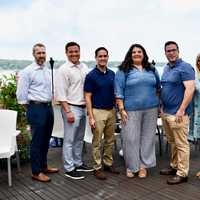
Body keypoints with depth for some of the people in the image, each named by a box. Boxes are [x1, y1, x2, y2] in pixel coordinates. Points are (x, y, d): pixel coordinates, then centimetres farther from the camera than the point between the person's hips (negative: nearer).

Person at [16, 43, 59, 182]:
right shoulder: (27, 71, -9)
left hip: (49, 107, 7)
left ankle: (43, 166, 31)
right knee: (37, 141, 0)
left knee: (46, 140, 15)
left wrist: (50, 104, 15)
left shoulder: (48, 70, 11)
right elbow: (21, 94, -9)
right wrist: (32, 108, -3)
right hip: (36, 108, -7)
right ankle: (36, 172, 12)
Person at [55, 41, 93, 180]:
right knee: (69, 140, 0)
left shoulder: (84, 67, 9)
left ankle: (78, 163, 31)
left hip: (83, 107, 7)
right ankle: (69, 169, 12)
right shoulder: (64, 70, -11)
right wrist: (68, 111, -19)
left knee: (79, 139, 17)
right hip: (71, 108, -7)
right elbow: (61, 94, -15)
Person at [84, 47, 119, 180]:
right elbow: (88, 97, -9)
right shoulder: (91, 76, -8)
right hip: (98, 112, -5)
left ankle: (108, 163, 30)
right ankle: (97, 168, 15)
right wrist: (91, 117, -14)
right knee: (97, 142, 4)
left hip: (111, 111, 5)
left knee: (110, 140, 15)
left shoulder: (112, 74, 7)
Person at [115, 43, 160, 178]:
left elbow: (158, 88, 18)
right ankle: (131, 166, 19)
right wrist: (121, 109, -11)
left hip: (151, 109, 4)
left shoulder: (152, 70, 12)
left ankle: (143, 165, 23)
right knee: (131, 138, 2)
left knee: (148, 137, 9)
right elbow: (119, 92, -5)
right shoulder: (123, 71, -1)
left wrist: (158, 104, 12)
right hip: (131, 110, -3)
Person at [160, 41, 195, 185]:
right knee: (172, 142, 18)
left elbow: (190, 89, -20)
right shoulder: (166, 68, 15)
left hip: (177, 113, -8)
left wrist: (181, 110, -24)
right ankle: (174, 166, 32)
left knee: (181, 144, 1)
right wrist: (162, 107, 18)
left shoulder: (185, 67, -11)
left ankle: (182, 173, 12)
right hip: (166, 112, 8)